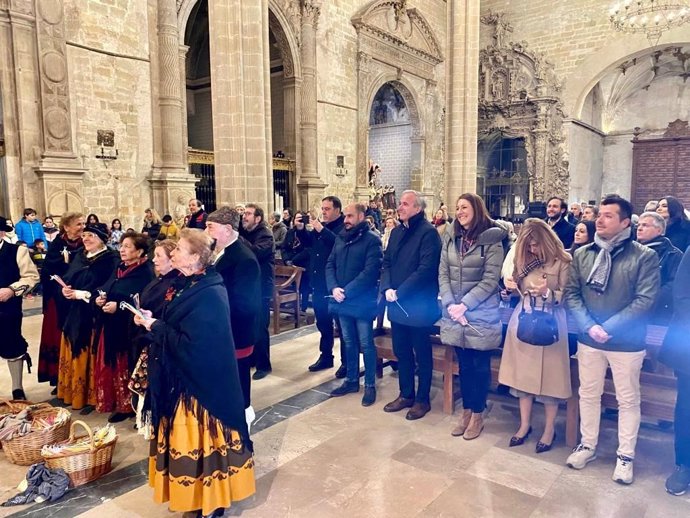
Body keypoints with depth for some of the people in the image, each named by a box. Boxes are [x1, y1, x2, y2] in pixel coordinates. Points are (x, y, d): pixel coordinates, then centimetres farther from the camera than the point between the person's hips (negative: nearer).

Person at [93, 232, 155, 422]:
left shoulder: (146, 273, -14)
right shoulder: (119, 268, 13)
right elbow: (103, 290, 19)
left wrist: (118, 306, -25)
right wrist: (100, 298, -3)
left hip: (127, 329, -8)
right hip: (109, 327, 8)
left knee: (124, 369, 3)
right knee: (107, 367, 15)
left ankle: (126, 405, 18)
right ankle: (111, 402, 30)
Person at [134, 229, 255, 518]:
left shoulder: (208, 295, -25)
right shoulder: (186, 285, 5)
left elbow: (189, 344, -27)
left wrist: (155, 326, -17)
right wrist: (151, 322, -1)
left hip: (200, 381, -9)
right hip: (180, 376, 9)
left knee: (199, 438, 5)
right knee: (185, 436, 20)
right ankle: (195, 494, 38)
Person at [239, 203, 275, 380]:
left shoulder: (265, 235, -11)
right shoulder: (242, 232, 11)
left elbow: (256, 252, -31)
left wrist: (236, 237, -31)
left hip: (261, 288, -7)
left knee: (259, 327, -1)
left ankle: (264, 365, 11)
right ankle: (250, 358, 30)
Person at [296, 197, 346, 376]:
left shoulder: (345, 226, -13)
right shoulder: (320, 225, 12)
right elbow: (308, 242, 14)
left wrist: (321, 230, -31)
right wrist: (300, 228, -2)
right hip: (319, 284, 8)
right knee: (323, 323, 18)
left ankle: (346, 362, 14)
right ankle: (326, 356, 31)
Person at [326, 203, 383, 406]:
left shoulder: (372, 239, -9)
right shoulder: (340, 238, 11)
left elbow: (370, 271, -17)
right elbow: (330, 264, 8)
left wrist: (347, 291, -19)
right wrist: (334, 288, -9)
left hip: (362, 301, -6)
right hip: (342, 300, 6)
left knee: (366, 344, 3)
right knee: (349, 342, 16)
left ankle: (370, 385, 17)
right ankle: (351, 380, 29)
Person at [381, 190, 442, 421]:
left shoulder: (428, 232, -13)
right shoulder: (396, 232, 12)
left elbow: (426, 269, -20)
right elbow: (387, 263, 10)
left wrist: (400, 292, -18)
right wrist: (387, 288, -7)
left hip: (418, 304, -7)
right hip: (396, 304, 7)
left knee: (422, 354, 8)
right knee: (401, 352, 16)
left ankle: (422, 400, 23)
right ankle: (406, 394, 32)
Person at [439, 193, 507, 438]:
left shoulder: (491, 240, -8)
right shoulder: (451, 238, 6)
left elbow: (490, 280, -13)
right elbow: (443, 274, 3)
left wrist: (464, 305, -17)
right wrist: (449, 304, -10)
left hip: (481, 315, -4)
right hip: (455, 314, 4)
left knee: (480, 366, 8)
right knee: (464, 365, 15)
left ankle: (477, 414, 24)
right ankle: (466, 411, 30)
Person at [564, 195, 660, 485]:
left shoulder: (644, 256, -8)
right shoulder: (582, 254, 3)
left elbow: (645, 299, -14)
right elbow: (571, 293, 1)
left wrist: (609, 327, -19)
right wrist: (589, 326, -14)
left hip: (626, 342, -3)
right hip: (588, 340, 4)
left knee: (628, 400, 11)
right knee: (588, 394, 15)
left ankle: (625, 455, 26)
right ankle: (588, 445, 32)